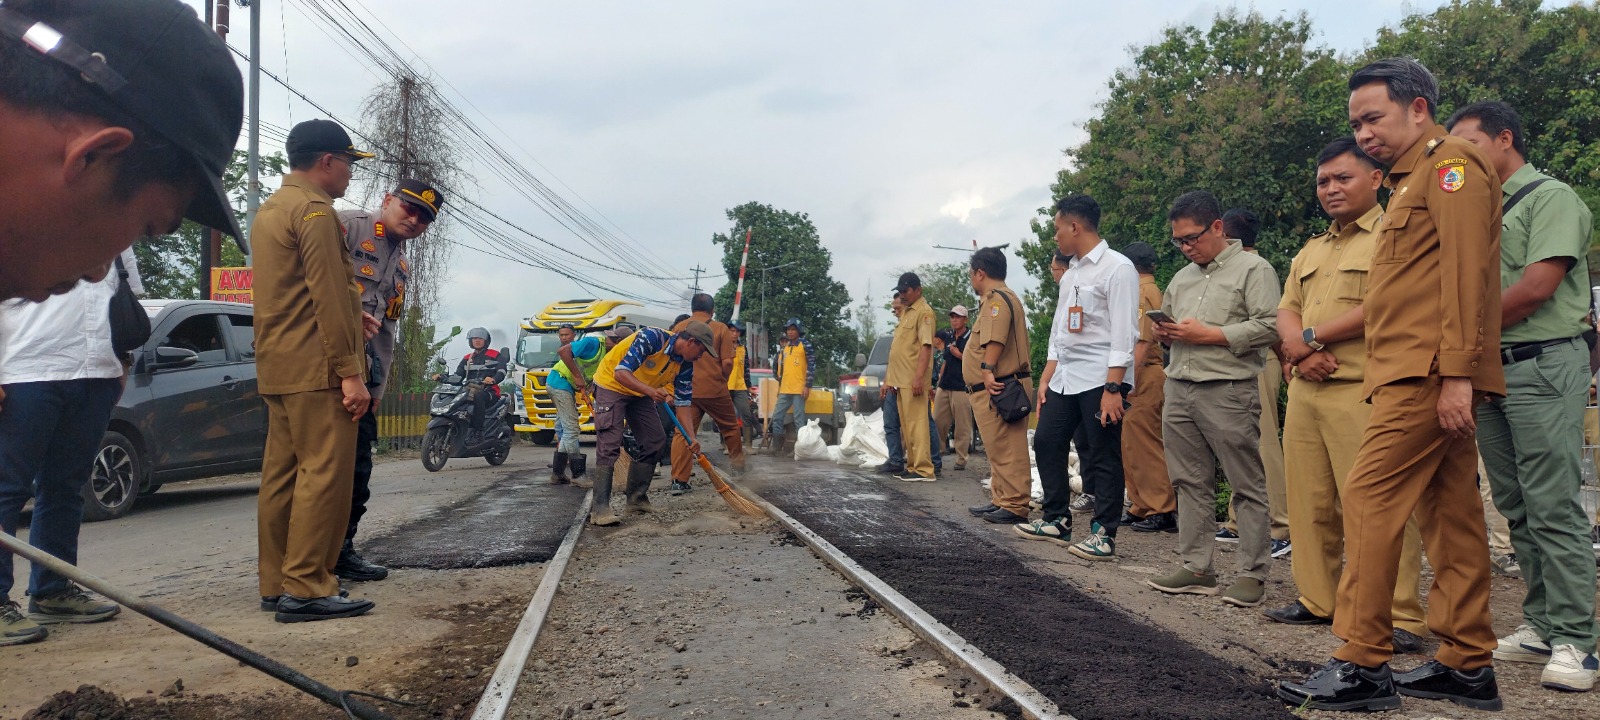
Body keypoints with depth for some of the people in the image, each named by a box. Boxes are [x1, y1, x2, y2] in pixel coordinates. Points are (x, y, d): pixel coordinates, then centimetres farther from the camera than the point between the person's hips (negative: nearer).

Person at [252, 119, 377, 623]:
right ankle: (306, 589, -10)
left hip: (277, 367, 10)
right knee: (324, 474, -9)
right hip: (317, 368, -10)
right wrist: (350, 372, -18)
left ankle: (276, 583, 16)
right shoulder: (315, 211, -10)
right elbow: (330, 297, -17)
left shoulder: (269, 211, 21)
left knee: (282, 474, 10)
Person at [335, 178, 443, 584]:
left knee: (357, 470, 11)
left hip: (365, 378, 9)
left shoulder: (402, 269, 23)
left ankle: (341, 551, 21)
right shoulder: (348, 226, -3)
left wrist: (379, 386, 18)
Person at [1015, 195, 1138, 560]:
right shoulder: (1070, 273, 17)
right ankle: (1057, 520, 22)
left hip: (1101, 379, -9)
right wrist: (1045, 379, 15)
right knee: (1046, 442, 10)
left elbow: (1123, 334, -15)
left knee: (1103, 457, -3)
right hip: (1064, 377, 9)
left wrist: (1112, 388, -21)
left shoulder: (1117, 269, -9)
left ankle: (1104, 534, 6)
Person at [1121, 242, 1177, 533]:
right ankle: (1143, 507, 18)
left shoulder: (1140, 293, -11)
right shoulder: (1154, 291, 19)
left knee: (1143, 445, -7)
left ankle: (1162, 511, -5)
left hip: (1143, 376, -10)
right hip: (1152, 375, 10)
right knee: (1135, 445, 13)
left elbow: (1141, 343, -19)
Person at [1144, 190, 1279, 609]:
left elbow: (1269, 326, -13)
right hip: (1179, 390, 7)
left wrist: (1209, 334, -14)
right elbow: (1167, 321, 31)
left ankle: (1251, 573, 4)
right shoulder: (1182, 278, 21)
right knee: (1191, 484, 9)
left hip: (1228, 390, -7)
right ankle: (1196, 568, 15)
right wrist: (1165, 333, 7)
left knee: (1247, 485, -2)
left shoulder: (1253, 269, -2)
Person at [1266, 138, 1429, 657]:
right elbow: (1287, 311, 16)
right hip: (1304, 391, 8)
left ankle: (1401, 617, -4)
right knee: (1310, 502, 10)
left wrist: (1311, 336, -7)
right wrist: (1301, 352, -5)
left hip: (1361, 391, -7)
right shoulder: (1310, 251, 22)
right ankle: (1316, 600, 20)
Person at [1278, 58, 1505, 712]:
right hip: (1421, 377, 10)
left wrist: (1455, 374, -22)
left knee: (1369, 499, -12)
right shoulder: (1413, 179, 24)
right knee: (1448, 512, 10)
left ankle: (1362, 664, -9)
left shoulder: (1450, 163, -6)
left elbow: (1467, 273, -16)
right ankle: (1467, 665, 15)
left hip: (1427, 373, -10)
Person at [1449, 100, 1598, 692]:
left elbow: (1537, 287, -14)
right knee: (1517, 509, 8)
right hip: (1489, 370, 8)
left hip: (1543, 364, -8)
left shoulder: (1550, 197, -3)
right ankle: (1542, 625, 14)